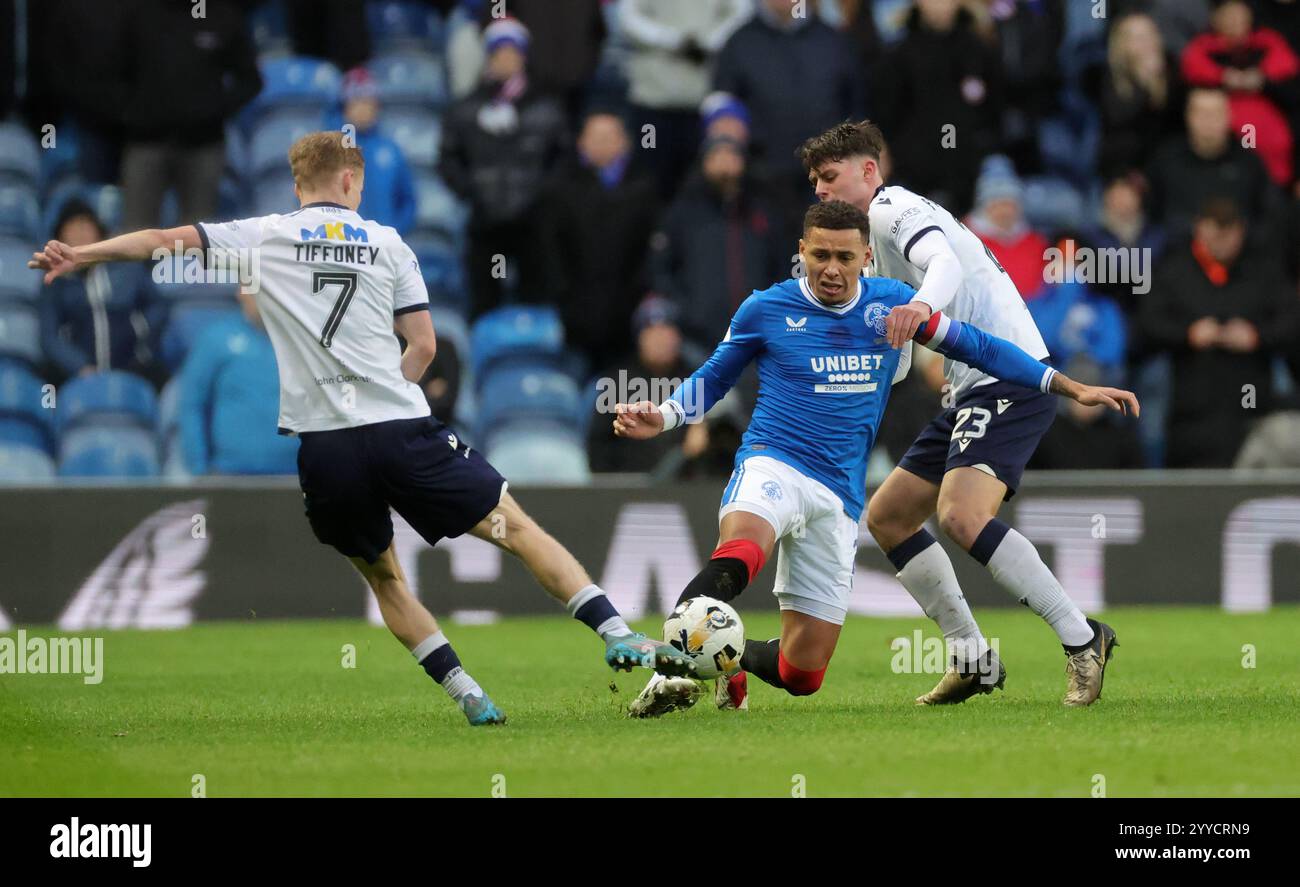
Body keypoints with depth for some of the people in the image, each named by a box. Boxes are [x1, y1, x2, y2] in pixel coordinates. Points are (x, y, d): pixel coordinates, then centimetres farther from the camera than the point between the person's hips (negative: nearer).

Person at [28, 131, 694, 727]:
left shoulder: (265, 237, 9)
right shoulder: (385, 243, 10)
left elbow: (164, 241, 11)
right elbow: (423, 346, 9)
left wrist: (78, 256, 23)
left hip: (321, 449, 1)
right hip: (403, 431, -1)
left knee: (382, 576, 19)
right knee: (516, 528, 6)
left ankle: (469, 698, 10)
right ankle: (616, 635, -5)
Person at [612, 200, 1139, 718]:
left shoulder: (891, 303, 5)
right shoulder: (765, 309, 0)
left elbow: (976, 347, 14)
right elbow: (713, 378, 14)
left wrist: (1072, 389, 12)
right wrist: (661, 418, -6)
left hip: (839, 500, 3)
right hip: (774, 465, -3)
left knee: (801, 673, 1)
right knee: (740, 552, -42)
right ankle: (671, 666, -45)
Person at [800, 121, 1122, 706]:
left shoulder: (894, 210, -7)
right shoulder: (877, 228, 23)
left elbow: (943, 261, -30)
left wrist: (921, 305, -49)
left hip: (1008, 380, -11)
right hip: (971, 392, 11)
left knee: (960, 515, -28)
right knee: (886, 517, 11)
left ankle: (1082, 641, -21)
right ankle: (972, 658, 13)